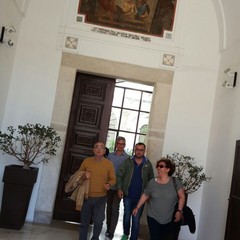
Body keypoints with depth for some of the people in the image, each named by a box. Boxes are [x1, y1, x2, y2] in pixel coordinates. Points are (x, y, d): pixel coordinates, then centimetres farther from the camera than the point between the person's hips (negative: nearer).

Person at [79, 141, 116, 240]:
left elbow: (113, 179, 0)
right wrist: (84, 175, -11)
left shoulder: (109, 163, -5)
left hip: (100, 198, -1)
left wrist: (109, 184, -21)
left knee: (98, 222, 0)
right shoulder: (86, 161, -2)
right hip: (87, 197, 1)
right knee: (84, 222, 14)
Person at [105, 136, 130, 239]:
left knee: (115, 208, -3)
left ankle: (111, 231, 4)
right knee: (109, 207, 13)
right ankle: (108, 227, 27)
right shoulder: (110, 155, 3)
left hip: (119, 187, -3)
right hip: (109, 185, 3)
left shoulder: (127, 158, -5)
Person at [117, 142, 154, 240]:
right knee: (126, 216, 18)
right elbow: (119, 175, -2)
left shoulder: (148, 164, -1)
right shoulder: (128, 161, -3)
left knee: (136, 220, 4)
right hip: (127, 195, 1)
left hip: (140, 197, -1)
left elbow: (151, 179, 4)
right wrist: (119, 188, -10)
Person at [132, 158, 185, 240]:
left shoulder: (175, 182, -8)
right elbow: (145, 196, 9)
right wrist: (137, 208, 11)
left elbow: (181, 196, -2)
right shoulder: (152, 182, -3)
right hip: (153, 218, 1)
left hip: (170, 219, -1)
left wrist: (179, 211, -9)